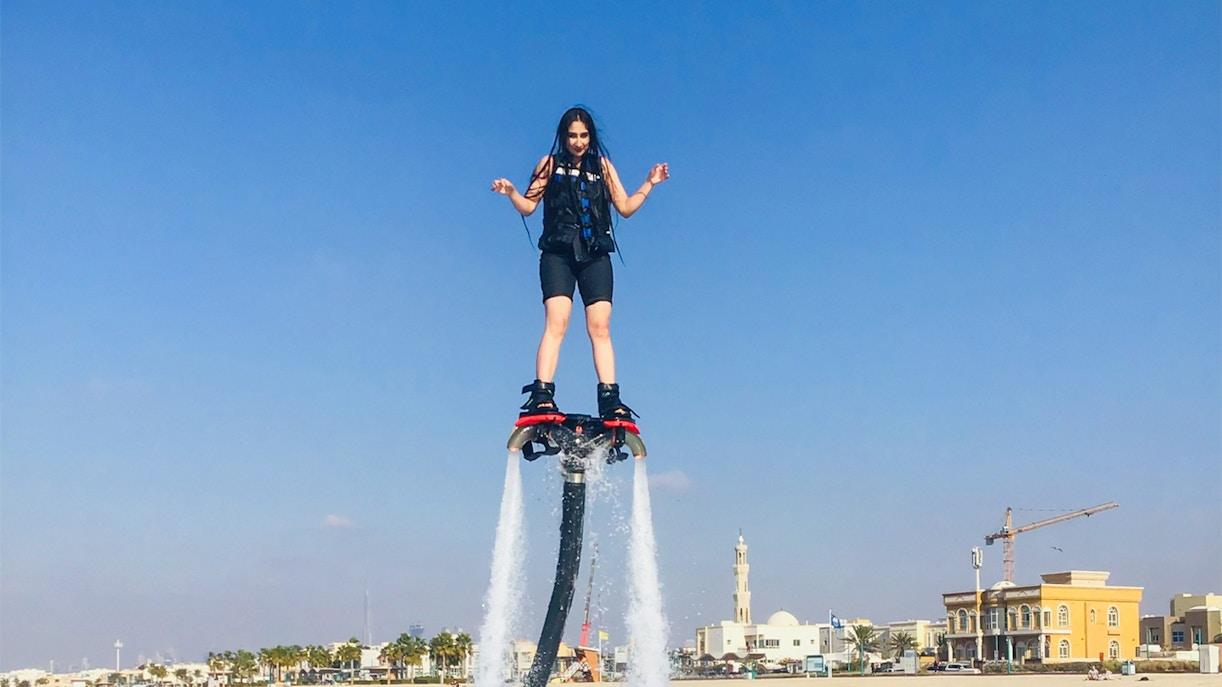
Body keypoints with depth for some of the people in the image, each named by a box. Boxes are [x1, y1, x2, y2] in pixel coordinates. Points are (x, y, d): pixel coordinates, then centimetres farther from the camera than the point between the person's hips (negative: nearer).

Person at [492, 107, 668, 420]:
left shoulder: (603, 166, 16)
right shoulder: (550, 164, 12)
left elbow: (625, 207, 14)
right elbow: (529, 206, 8)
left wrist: (649, 184, 5)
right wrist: (511, 193, -11)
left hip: (595, 256, 2)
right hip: (558, 254, -2)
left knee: (600, 327, -8)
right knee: (556, 322, -17)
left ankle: (610, 400, -11)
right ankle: (542, 397, -23)